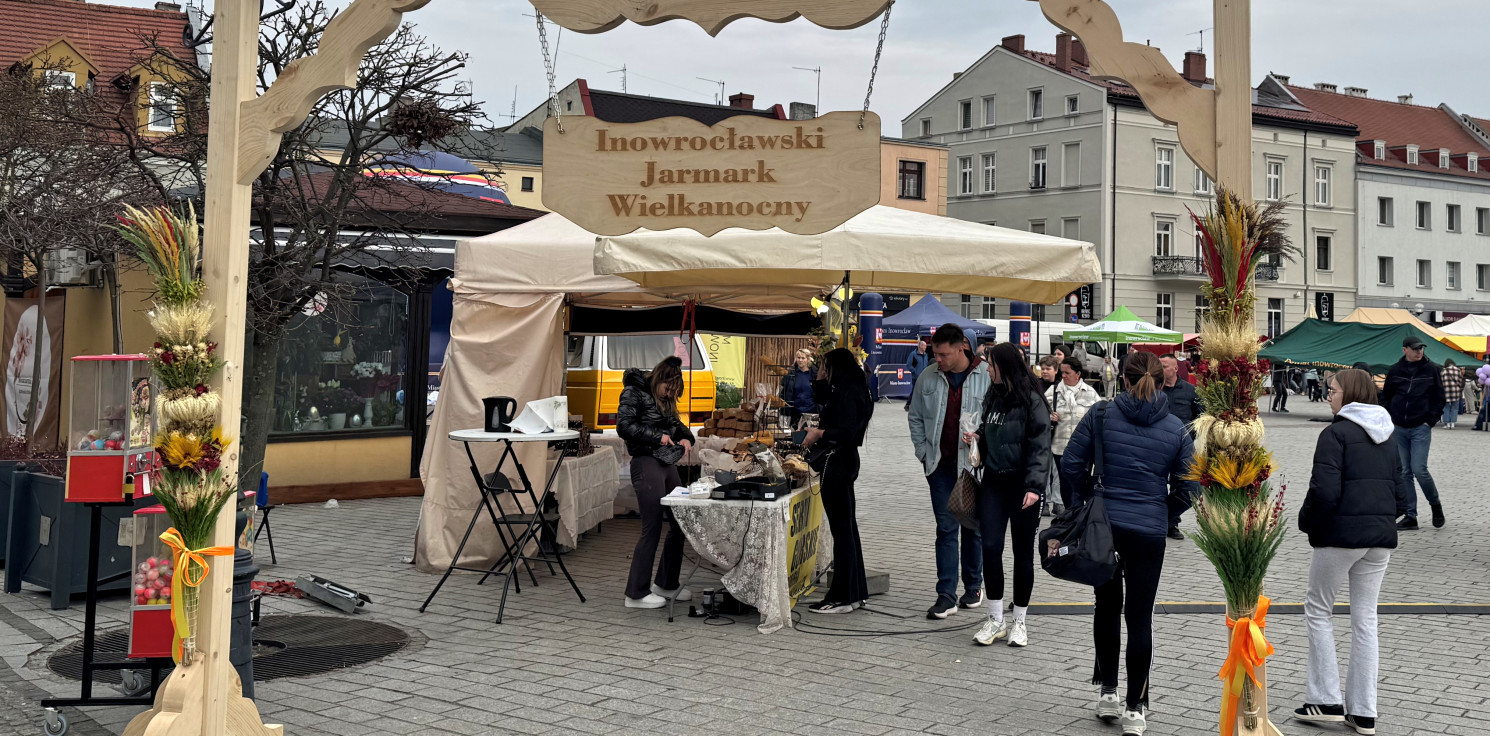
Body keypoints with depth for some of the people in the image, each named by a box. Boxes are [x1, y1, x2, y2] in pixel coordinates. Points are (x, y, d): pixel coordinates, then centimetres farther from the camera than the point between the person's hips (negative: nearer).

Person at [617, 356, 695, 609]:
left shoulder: (664, 400, 18)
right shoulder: (634, 393, -6)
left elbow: (675, 423, 27)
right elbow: (624, 426, -15)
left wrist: (686, 437, 5)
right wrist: (657, 437, -16)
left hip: (668, 464, 9)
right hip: (646, 463, -9)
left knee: (679, 523, 10)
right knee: (652, 528, -8)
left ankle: (666, 584, 23)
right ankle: (636, 594, 0)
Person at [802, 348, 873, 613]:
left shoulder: (847, 395, -17)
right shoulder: (851, 391, 14)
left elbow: (847, 433, -26)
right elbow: (822, 399, 31)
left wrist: (820, 433, -18)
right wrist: (821, 379, 19)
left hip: (837, 463, -11)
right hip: (844, 461, 11)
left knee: (841, 528, -7)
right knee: (847, 526, 16)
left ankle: (843, 597, -3)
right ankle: (856, 590, 24)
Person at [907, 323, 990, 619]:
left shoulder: (986, 377, -7)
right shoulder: (928, 378, 4)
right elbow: (916, 417, 14)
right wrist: (924, 451, 6)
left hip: (974, 465, -2)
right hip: (941, 465, 2)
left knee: (973, 528, 11)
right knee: (946, 528, 1)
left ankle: (973, 586, 27)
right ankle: (946, 595, 2)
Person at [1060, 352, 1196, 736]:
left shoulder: (1101, 414, -5)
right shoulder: (1176, 429, -2)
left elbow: (1071, 464, -5)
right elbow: (1187, 488, 0)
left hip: (1103, 523, 0)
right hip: (1149, 531, 0)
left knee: (1107, 605, 18)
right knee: (1139, 617, 6)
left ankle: (1108, 691, 22)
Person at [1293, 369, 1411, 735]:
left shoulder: (1336, 433, -10)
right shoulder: (1387, 437, 13)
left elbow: (1325, 490, -18)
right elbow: (1402, 493, 13)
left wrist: (1306, 522, -3)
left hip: (1341, 534, -7)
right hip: (1381, 538, 7)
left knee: (1318, 611, 8)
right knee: (1365, 617, 11)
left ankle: (1327, 701, 6)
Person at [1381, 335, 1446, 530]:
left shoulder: (1431, 369, 0)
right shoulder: (1394, 371, 5)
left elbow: (1439, 398, 5)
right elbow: (1385, 397, 14)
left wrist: (1431, 420, -3)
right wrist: (1389, 420, 5)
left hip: (1421, 428, -3)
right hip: (1399, 429, 3)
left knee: (1419, 470, -11)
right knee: (1404, 473, 4)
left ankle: (1435, 505, 15)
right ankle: (1410, 516, 10)